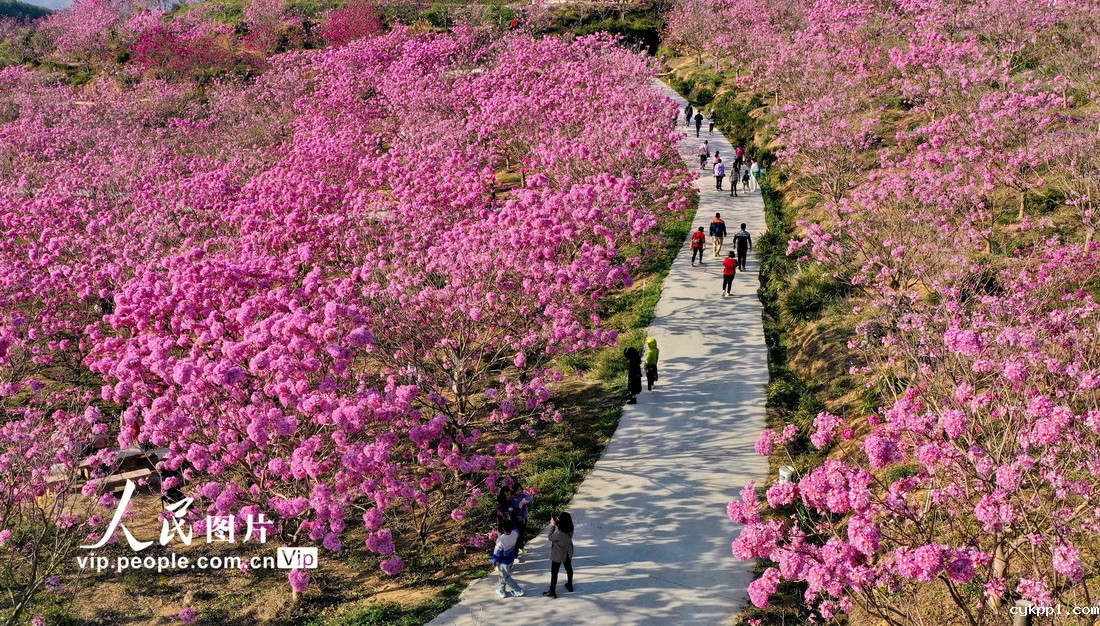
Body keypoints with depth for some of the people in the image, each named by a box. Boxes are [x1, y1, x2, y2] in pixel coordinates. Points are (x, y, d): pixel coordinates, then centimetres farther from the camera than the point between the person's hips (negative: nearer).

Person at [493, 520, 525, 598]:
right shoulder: (514, 534, -21)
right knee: (502, 575, 27)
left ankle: (518, 590, 23)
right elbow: (515, 530, 8)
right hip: (511, 559, 6)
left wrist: (494, 562, -6)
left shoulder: (500, 541, -36)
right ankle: (502, 590, 38)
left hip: (503, 562, -6)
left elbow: (497, 554, -22)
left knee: (506, 577, 17)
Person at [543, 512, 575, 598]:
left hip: (558, 555, -7)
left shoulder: (560, 533, -37)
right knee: (569, 569, 26)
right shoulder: (570, 529, -17)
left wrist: (552, 525, -16)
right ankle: (569, 586, 45)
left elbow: (551, 537, -18)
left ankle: (552, 592, 17)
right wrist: (556, 523, -7)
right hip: (568, 554, 7)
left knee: (554, 573, 9)